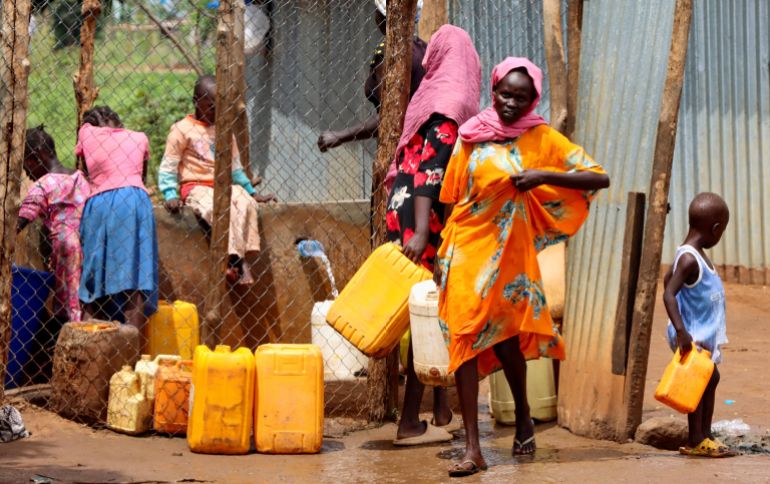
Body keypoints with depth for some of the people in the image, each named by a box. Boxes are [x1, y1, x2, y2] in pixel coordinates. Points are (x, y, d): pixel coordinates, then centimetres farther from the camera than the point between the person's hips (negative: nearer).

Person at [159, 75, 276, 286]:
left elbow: (235, 167, 27)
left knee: (246, 203, -29)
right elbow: (167, 167, 0)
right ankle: (234, 258, -35)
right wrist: (170, 195, -14)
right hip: (196, 187, -4)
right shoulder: (183, 129, 2)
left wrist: (252, 192, 21)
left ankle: (243, 257, -32)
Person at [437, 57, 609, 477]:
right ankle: (472, 449, -6)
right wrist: (443, 253, 6)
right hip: (467, 249, 1)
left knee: (506, 339, 1)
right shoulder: (471, 138, 3)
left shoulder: (542, 139, -2)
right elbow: (452, 200, 9)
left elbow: (599, 179, -8)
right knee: (465, 339, -5)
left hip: (511, 251, -1)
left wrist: (544, 175, -20)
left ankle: (523, 415, 32)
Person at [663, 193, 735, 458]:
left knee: (710, 378, 18)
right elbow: (668, 294, -31)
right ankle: (695, 442, 8)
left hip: (704, 333, 10)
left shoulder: (696, 254, 6)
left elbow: (668, 278, 20)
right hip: (693, 335, -10)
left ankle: (705, 436, 28)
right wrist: (681, 331, -36)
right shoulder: (690, 259, -24)